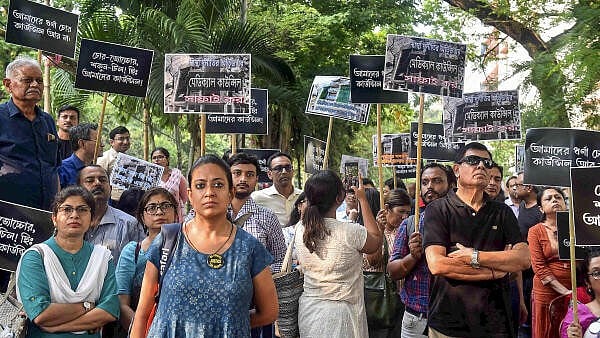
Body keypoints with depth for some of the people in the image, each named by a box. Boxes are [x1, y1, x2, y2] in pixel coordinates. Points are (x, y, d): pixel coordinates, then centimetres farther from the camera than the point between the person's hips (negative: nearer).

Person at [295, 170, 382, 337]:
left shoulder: (300, 230, -6)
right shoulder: (352, 232, -20)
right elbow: (377, 240, 1)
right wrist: (363, 199, 4)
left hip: (308, 310, 5)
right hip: (341, 313, -5)